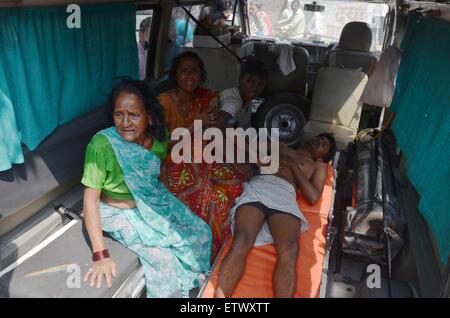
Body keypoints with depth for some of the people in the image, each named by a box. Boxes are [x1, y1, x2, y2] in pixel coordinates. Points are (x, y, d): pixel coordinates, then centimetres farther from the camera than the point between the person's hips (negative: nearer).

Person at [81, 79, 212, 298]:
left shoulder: (157, 138, -13)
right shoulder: (101, 146, -29)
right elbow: (90, 200, -23)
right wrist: (100, 255, -25)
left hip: (154, 203, 5)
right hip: (121, 214, -5)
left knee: (199, 234, 2)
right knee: (164, 260, -18)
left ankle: (190, 284, 30)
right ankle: (173, 290, 16)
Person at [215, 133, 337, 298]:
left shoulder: (319, 166, 30)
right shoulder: (281, 147, 38)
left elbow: (313, 197, 11)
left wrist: (293, 165, 10)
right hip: (257, 187, 1)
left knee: (288, 250, -32)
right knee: (241, 242, -28)